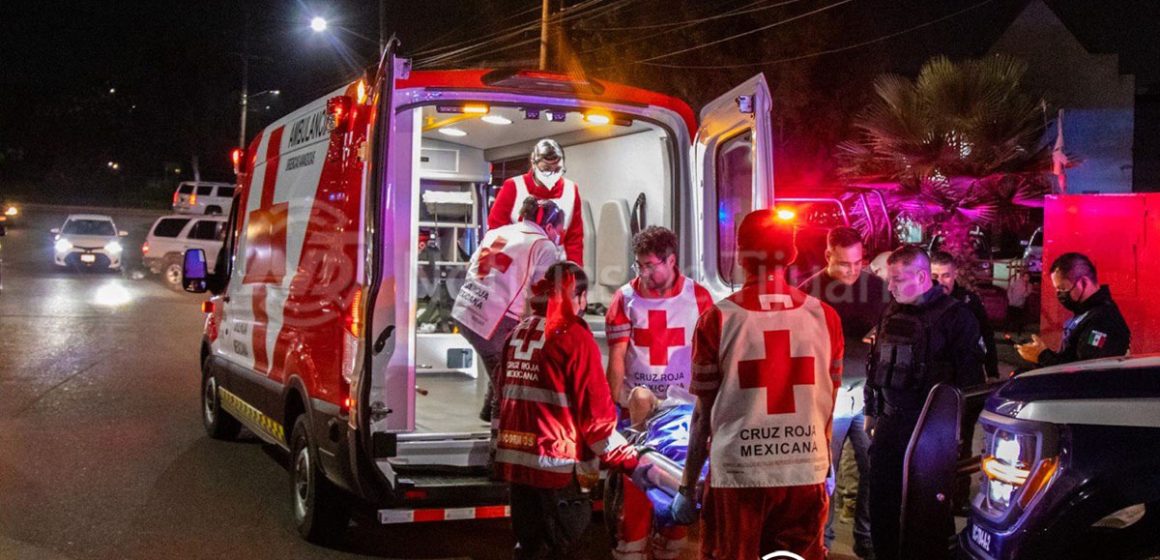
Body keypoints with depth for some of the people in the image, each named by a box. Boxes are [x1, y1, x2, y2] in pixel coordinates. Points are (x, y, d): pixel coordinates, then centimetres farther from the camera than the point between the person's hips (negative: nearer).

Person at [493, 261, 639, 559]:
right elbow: (595, 412, -13)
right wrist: (627, 458, -4)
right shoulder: (574, 336, -11)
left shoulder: (517, 333, 10)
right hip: (558, 466, -7)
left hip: (515, 460, 7)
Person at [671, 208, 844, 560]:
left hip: (736, 477, -2)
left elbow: (703, 412, -2)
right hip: (807, 477, 2)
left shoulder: (718, 319, -6)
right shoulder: (825, 317, 0)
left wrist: (687, 487, 7)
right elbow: (827, 407, 8)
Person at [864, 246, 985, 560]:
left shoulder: (954, 315, -8)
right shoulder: (891, 313, 11)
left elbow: (970, 374, -10)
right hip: (890, 421, 6)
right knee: (882, 503, 10)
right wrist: (872, 411, 18)